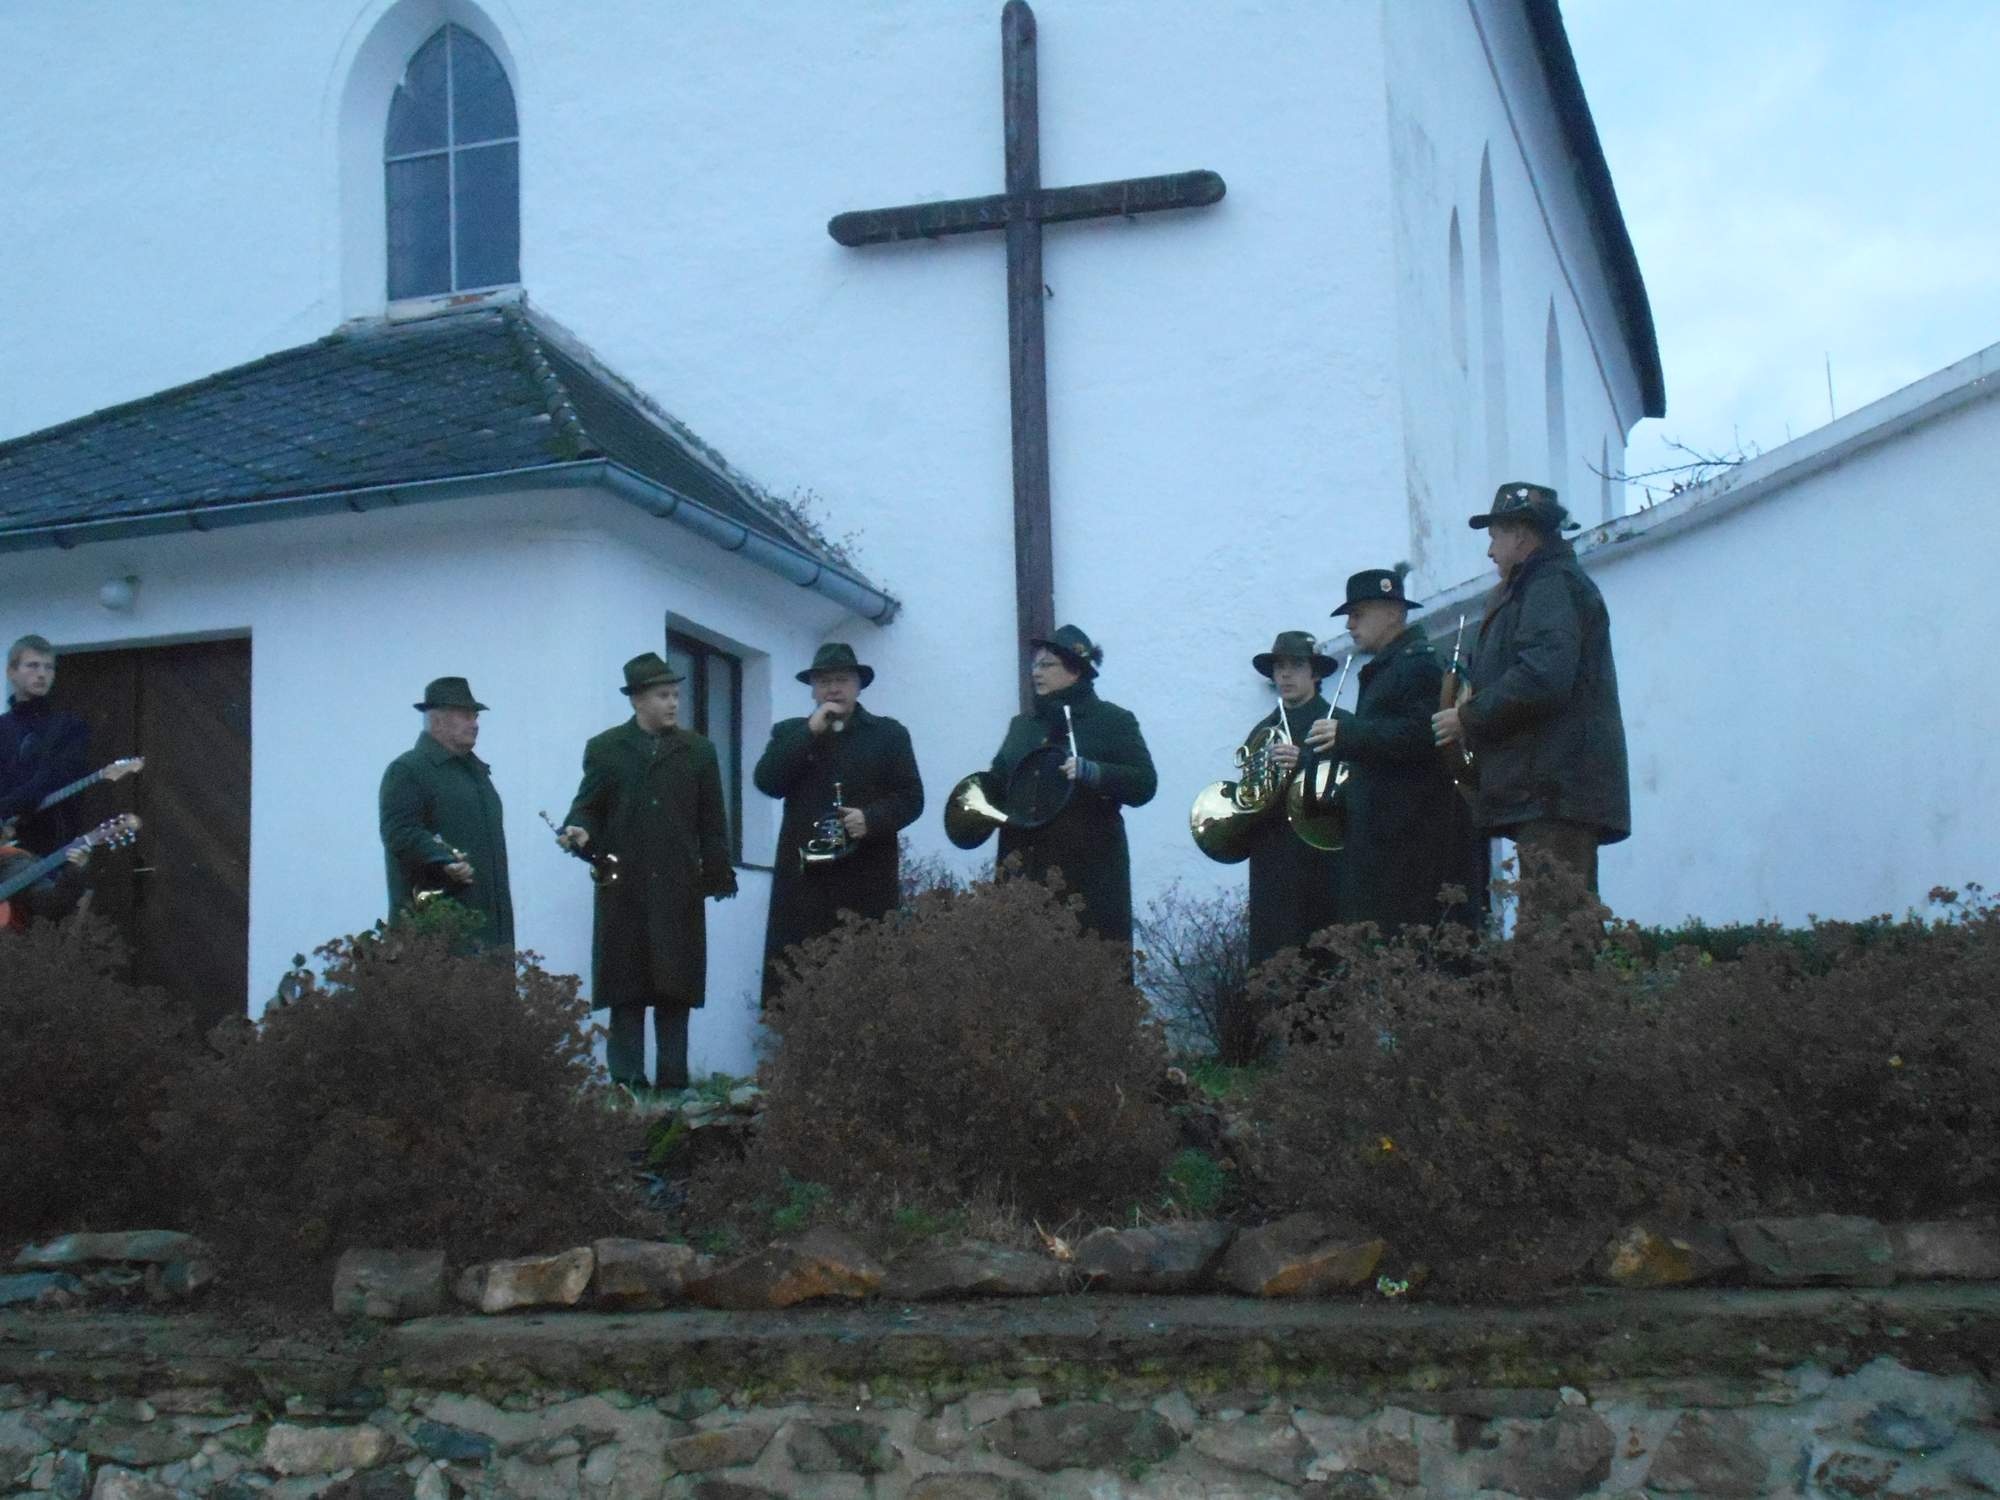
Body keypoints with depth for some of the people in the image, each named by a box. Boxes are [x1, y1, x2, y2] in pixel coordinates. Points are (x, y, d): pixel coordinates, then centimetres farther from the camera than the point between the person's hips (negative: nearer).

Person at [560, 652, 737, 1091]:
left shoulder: (698, 750, 11)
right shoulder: (604, 748, 6)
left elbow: (711, 819, 9)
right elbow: (589, 807, 5)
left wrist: (718, 875, 3)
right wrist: (580, 830, -17)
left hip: (679, 889, 1)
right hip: (624, 889, -1)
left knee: (676, 989, 3)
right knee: (626, 989, 0)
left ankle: (673, 1081, 8)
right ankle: (627, 1083, 4)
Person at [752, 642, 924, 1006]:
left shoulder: (889, 733, 13)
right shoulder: (789, 732, 16)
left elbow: (911, 797, 6)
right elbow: (766, 781, -1)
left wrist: (872, 818, -13)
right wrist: (811, 732, -5)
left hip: (867, 879, -1)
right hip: (804, 878, 1)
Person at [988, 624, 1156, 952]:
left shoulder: (1114, 721, 2)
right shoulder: (1021, 725, 19)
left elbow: (1144, 784, -7)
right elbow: (1000, 781, 26)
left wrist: (1090, 772, -22)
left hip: (1088, 873, -5)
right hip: (1025, 871, 5)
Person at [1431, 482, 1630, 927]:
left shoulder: (1551, 587, -7)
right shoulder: (1545, 585, 27)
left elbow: (1542, 679, -21)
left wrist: (1468, 718, -10)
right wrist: (1475, 711, 13)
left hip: (1551, 791, -11)